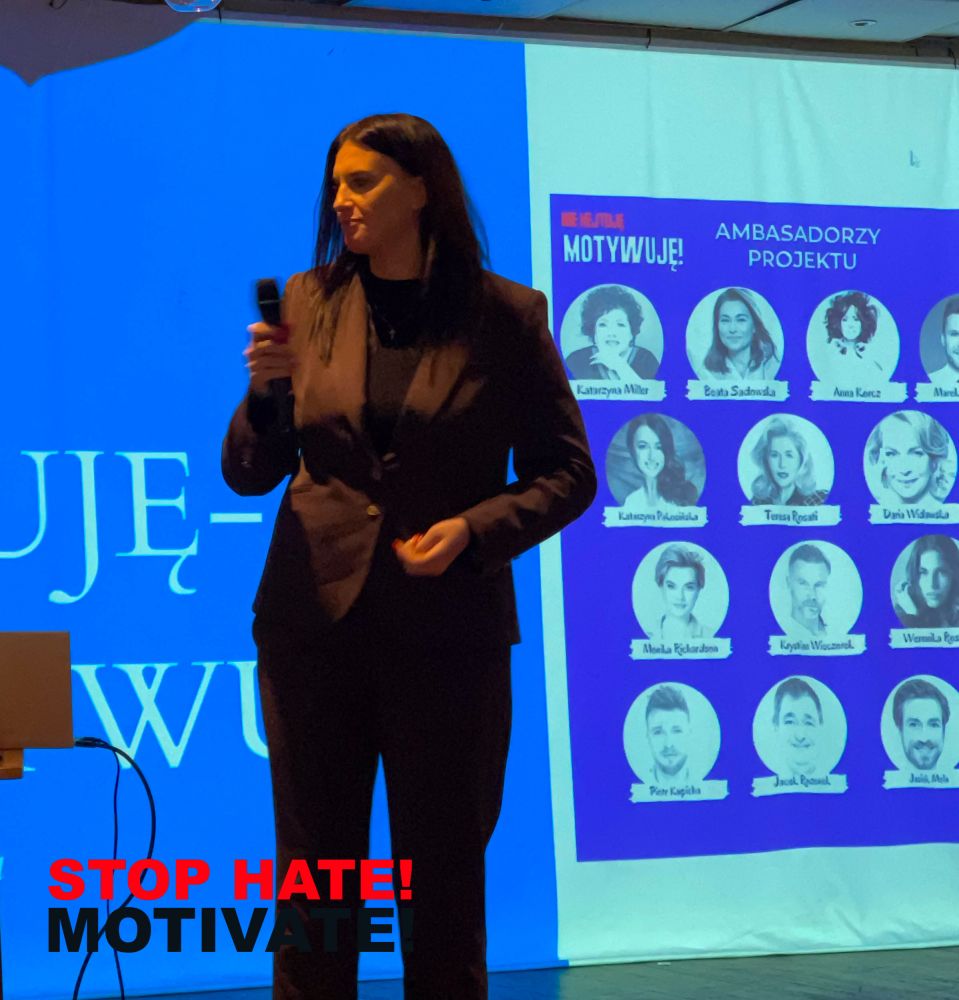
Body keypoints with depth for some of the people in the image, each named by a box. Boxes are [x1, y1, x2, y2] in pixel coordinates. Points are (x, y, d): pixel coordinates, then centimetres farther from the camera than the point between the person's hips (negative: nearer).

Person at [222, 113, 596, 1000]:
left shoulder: (506, 315, -2)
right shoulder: (307, 301, 4)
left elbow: (567, 474, 1)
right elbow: (248, 474, 8)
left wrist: (474, 529, -15)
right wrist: (265, 394, -12)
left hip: (448, 628, -2)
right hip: (314, 619, 2)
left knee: (445, 884, 9)